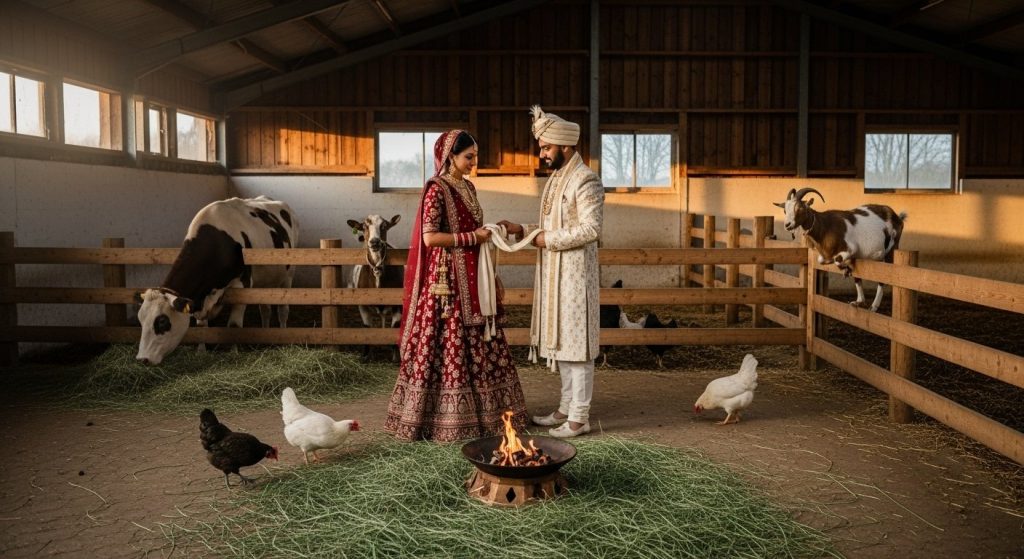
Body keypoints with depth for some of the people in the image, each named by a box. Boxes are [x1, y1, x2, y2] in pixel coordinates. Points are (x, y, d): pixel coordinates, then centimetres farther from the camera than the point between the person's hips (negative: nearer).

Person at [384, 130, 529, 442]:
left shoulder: (468, 187, 14)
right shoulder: (436, 189, -12)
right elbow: (429, 237, -20)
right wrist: (472, 237, -15)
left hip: (472, 277, 9)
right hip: (448, 279, -9)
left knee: (478, 344, 11)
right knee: (449, 345, -3)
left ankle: (480, 411, 21)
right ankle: (442, 419, 8)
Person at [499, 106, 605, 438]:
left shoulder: (586, 181, -15)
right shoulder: (555, 177, 14)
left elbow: (591, 229, -21)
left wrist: (547, 240, -16)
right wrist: (520, 230, 6)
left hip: (575, 273, -9)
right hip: (554, 273, 9)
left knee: (576, 341, -3)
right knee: (560, 340, 14)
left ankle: (579, 417, 6)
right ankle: (567, 407, 25)